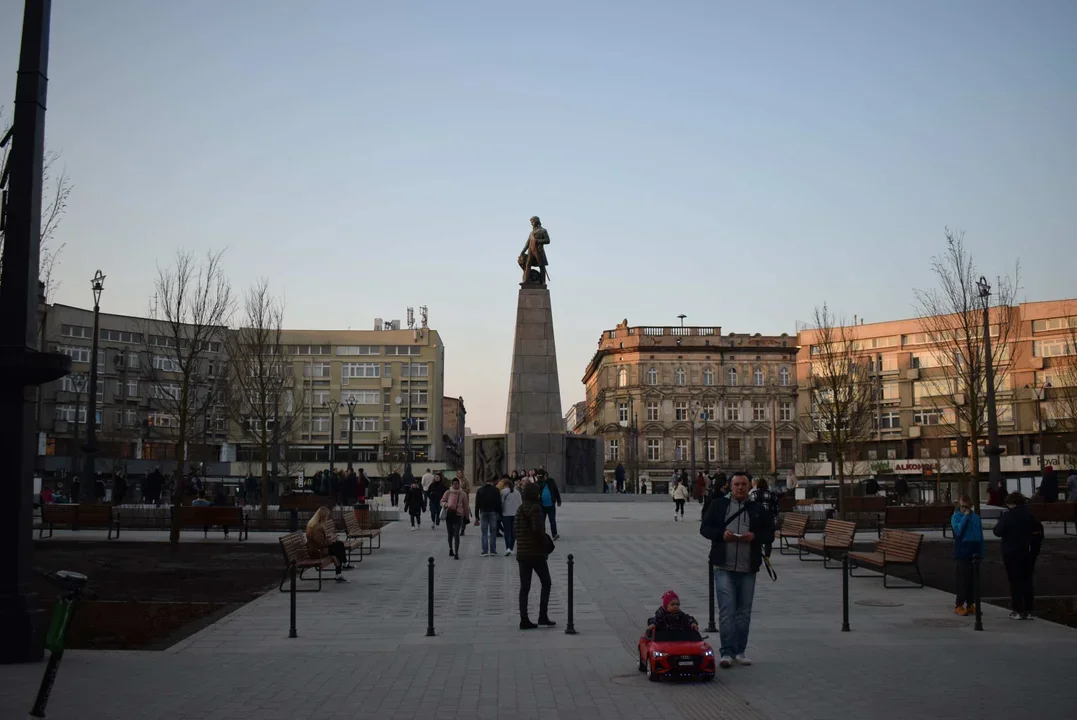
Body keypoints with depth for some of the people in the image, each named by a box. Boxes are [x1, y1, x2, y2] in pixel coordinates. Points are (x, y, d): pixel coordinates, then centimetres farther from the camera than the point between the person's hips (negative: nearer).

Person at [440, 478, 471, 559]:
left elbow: (466, 506, 9)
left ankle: (456, 553, -13)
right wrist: (446, 505, -11)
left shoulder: (463, 494, 2)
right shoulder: (448, 493, 3)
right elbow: (442, 501, 11)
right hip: (449, 515, 2)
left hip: (458, 515, -2)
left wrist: (467, 517, 13)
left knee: (456, 534, -11)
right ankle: (451, 549, 36)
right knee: (450, 534, 12)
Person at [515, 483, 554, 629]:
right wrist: (545, 544, -8)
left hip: (522, 553, 7)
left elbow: (516, 530, 13)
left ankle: (524, 620, 5)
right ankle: (543, 616, 2)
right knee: (546, 583, 7)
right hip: (536, 553, -7)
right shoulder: (535, 508, -13)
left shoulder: (520, 509, 12)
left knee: (524, 587, 7)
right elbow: (538, 529, -21)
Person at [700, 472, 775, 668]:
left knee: (744, 611, 9)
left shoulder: (758, 509, 9)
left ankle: (739, 652, 19)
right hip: (724, 566, -2)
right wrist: (721, 534, -13)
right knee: (726, 610, -8)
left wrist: (755, 536, -11)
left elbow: (770, 535, 9)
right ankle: (727, 652, -5)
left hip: (748, 568, 2)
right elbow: (704, 528, 5)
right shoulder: (718, 505, 5)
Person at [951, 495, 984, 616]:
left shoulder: (976, 517, 9)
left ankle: (970, 604, 16)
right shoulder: (956, 517, -2)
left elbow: (980, 536, 13)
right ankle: (959, 605, 1)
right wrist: (965, 517, -15)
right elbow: (958, 530, -19)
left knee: (973, 579, 7)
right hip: (962, 553, -4)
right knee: (963, 579, -6)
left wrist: (981, 553, 9)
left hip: (974, 552, 4)